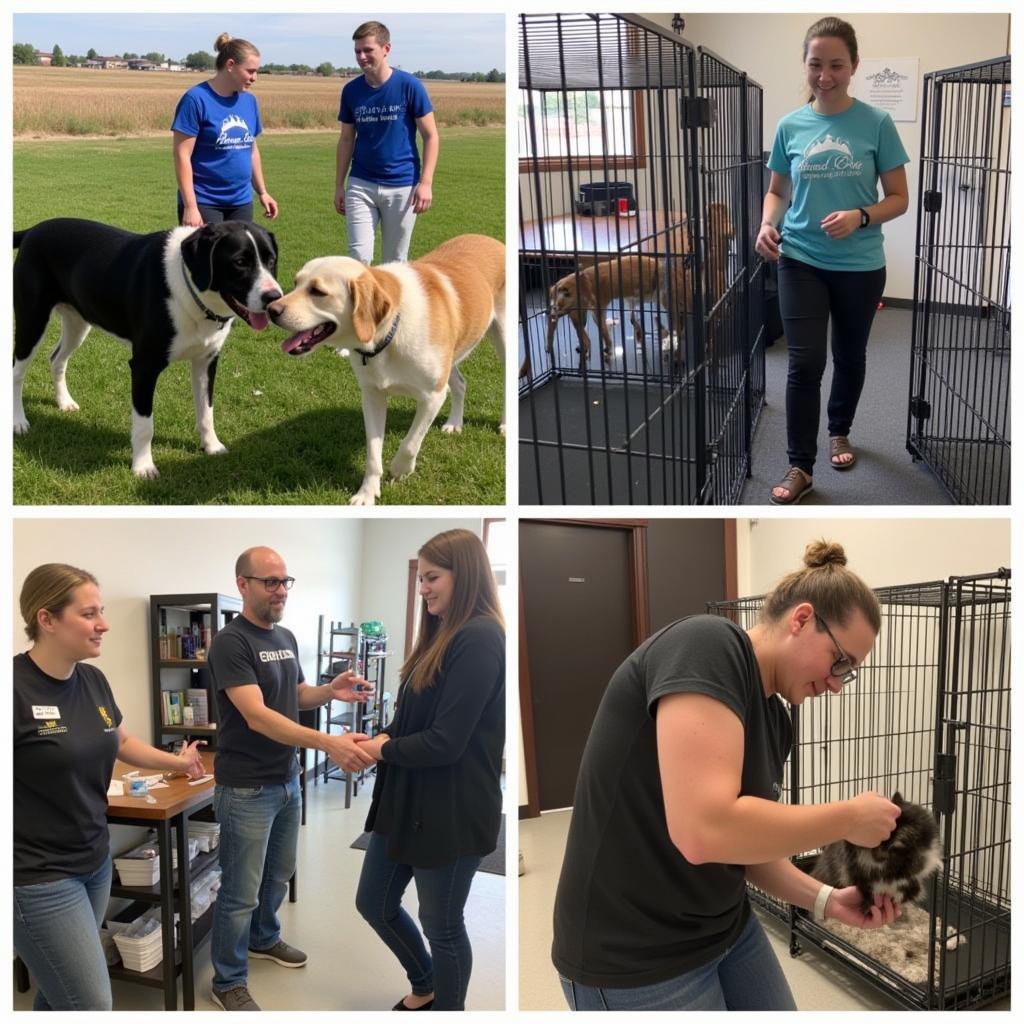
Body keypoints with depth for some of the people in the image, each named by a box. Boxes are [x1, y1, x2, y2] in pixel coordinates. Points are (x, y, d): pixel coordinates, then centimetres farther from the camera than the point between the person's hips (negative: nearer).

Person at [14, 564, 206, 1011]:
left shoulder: (93, 680, 5)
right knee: (92, 1004, -5)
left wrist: (175, 761, 22)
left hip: (95, 862, 8)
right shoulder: (15, 687, -20)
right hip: (39, 877, -8)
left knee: (58, 994, 18)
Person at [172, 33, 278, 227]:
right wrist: (190, 206, -18)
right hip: (204, 204, -6)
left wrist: (262, 192, 18)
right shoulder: (196, 99, -11)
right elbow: (182, 155, -14)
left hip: (241, 202, 6)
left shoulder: (249, 100, 7)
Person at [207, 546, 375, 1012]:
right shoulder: (230, 642, -20)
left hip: (288, 780, 8)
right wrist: (328, 743, -39)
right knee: (241, 891, 3)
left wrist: (330, 691, -7)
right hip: (247, 788, -8)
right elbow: (257, 715, -28)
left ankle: (264, 939, 45)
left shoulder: (286, 637, 7)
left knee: (278, 874, 23)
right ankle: (229, 982, 18)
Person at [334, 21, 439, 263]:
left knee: (394, 262, 6)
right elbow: (346, 140, 13)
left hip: (401, 186, -2)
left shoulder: (409, 85, -7)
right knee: (359, 256, -7)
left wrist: (425, 182, -12)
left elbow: (431, 136, -4)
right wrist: (339, 185, 10)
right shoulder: (351, 90, 3)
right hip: (361, 185, 2)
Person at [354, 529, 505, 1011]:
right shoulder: (444, 634, 10)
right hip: (408, 798, 10)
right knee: (373, 903, 20)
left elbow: (446, 741, -24)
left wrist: (386, 750, -8)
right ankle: (425, 985, 45)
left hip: (452, 810, -9)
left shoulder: (479, 639, -21)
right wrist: (381, 736, -5)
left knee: (441, 925, 9)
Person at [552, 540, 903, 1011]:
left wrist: (824, 899, -1)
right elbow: (705, 831, -31)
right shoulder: (707, 646, -21)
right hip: (636, 959, -8)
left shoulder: (774, 718, 6)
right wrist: (848, 818, -18)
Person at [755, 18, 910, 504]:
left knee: (850, 355, 17)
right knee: (805, 362, -6)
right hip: (801, 261, 0)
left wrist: (859, 217, -22)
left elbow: (898, 198, -3)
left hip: (860, 266, 0)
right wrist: (767, 224, -10)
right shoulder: (790, 126, -1)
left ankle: (840, 432, 41)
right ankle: (800, 466, 3)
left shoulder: (876, 123, -7)